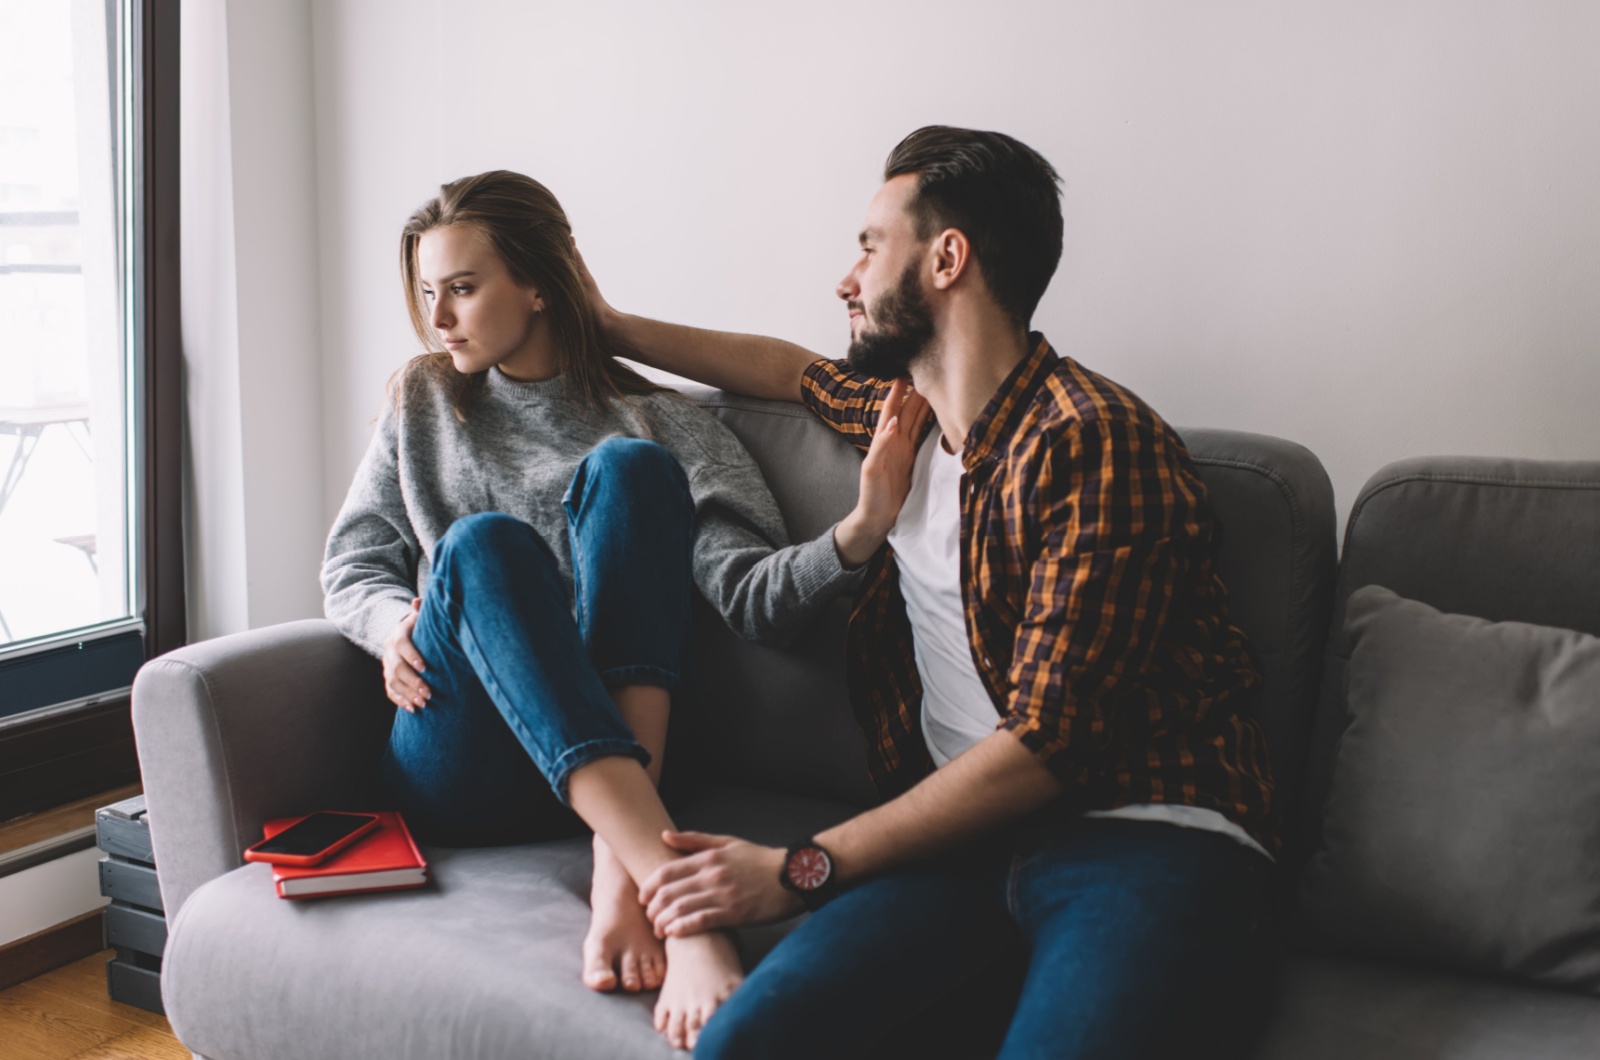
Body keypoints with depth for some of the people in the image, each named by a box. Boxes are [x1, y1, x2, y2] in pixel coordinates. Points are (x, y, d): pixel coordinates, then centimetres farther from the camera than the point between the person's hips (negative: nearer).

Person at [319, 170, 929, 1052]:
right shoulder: (423, 402, 20)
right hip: (457, 771, 2)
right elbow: (351, 565, 19)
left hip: (620, 758, -1)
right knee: (484, 542, -28)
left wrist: (856, 535, -22)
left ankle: (619, 867, -36)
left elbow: (750, 597, -2)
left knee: (627, 470, -21)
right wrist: (394, 622, -4)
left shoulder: (655, 421, 10)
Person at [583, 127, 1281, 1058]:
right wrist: (610, 327, 46)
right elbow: (796, 372, 41)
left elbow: (1044, 744, -14)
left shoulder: (1095, 442, -10)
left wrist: (801, 870, -13)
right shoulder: (905, 407, 16)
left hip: (1145, 836, -4)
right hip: (965, 834, 5)